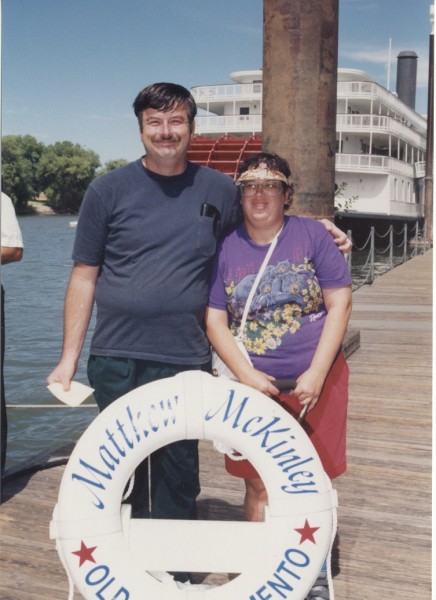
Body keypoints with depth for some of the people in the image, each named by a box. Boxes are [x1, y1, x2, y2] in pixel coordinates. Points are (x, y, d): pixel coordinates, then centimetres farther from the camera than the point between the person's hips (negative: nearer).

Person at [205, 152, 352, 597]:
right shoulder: (225, 248, 1)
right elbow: (214, 319, -1)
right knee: (259, 486, 5)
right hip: (254, 385, 1)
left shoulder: (311, 234, -2)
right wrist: (246, 375, -14)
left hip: (316, 381, 0)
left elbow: (339, 301, -4)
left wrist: (316, 374, -11)